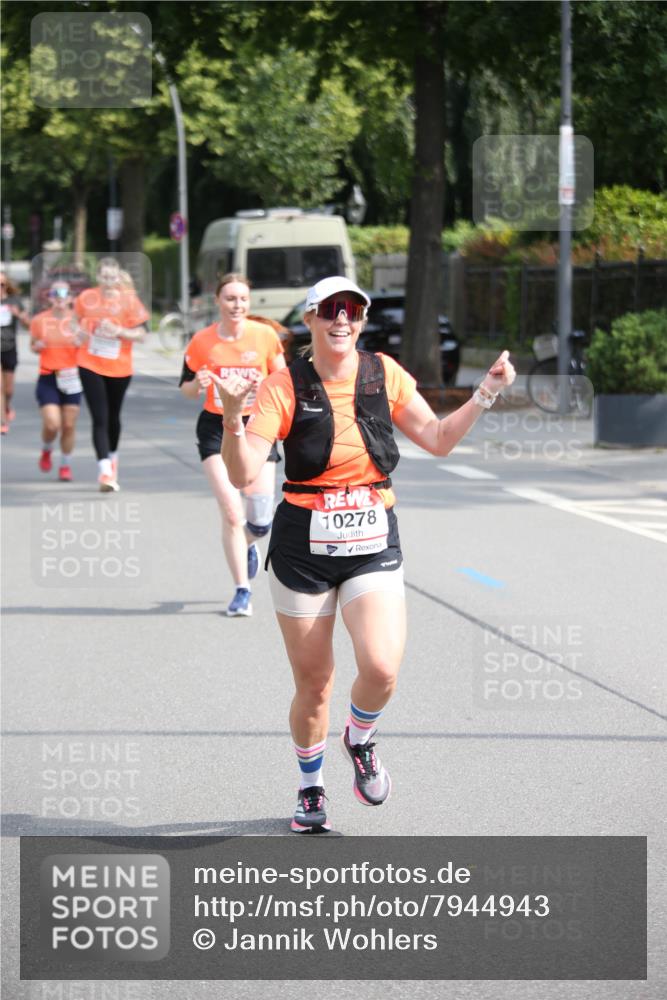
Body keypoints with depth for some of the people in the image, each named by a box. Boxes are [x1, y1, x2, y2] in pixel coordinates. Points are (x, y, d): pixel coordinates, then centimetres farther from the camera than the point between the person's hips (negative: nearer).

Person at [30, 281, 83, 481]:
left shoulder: (78, 319, 1)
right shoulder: (39, 320, 1)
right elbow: (33, 346, 15)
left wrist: (81, 343, -12)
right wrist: (37, 346, -8)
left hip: (71, 379, 1)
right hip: (48, 379, -1)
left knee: (69, 425, 1)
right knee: (52, 424, -12)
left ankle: (66, 465, 19)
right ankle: (46, 450, 20)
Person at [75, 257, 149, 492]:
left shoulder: (129, 299, -7)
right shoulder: (86, 298, -2)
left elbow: (140, 333, -7)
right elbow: (78, 322, 16)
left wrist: (118, 331, -22)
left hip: (119, 367, 1)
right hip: (90, 366, -1)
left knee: (113, 417, 17)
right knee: (100, 419, -11)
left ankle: (112, 457, 42)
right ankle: (105, 471, -19)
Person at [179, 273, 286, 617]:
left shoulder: (265, 335, -5)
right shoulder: (202, 341, -4)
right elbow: (186, 388, 6)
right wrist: (198, 384, -17)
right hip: (217, 428, 0)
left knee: (261, 521, -3)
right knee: (231, 510, -13)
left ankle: (247, 543, 37)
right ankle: (242, 591, -1)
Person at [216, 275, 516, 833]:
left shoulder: (384, 374, 2)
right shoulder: (285, 388, -7)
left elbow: (439, 440, 11)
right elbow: (243, 474, -15)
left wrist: (485, 395, -1)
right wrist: (232, 417, -31)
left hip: (373, 546, 1)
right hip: (304, 549, -1)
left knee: (381, 668, -19)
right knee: (313, 683, 6)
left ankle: (360, 741, 15)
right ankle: (311, 789, 33)